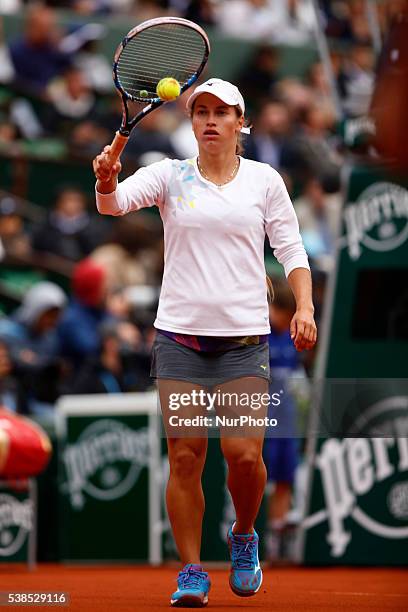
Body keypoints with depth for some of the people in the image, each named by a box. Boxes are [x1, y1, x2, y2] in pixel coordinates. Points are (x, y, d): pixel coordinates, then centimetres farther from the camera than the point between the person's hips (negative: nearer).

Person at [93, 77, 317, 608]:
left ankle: (244, 536, 19)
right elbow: (116, 202, -11)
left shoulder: (265, 180, 6)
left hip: (244, 338, 0)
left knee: (244, 454, -10)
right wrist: (106, 181, -33)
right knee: (184, 457, -3)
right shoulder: (170, 175, 5)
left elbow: (291, 249, 8)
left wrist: (304, 307, -6)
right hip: (180, 335, 1)